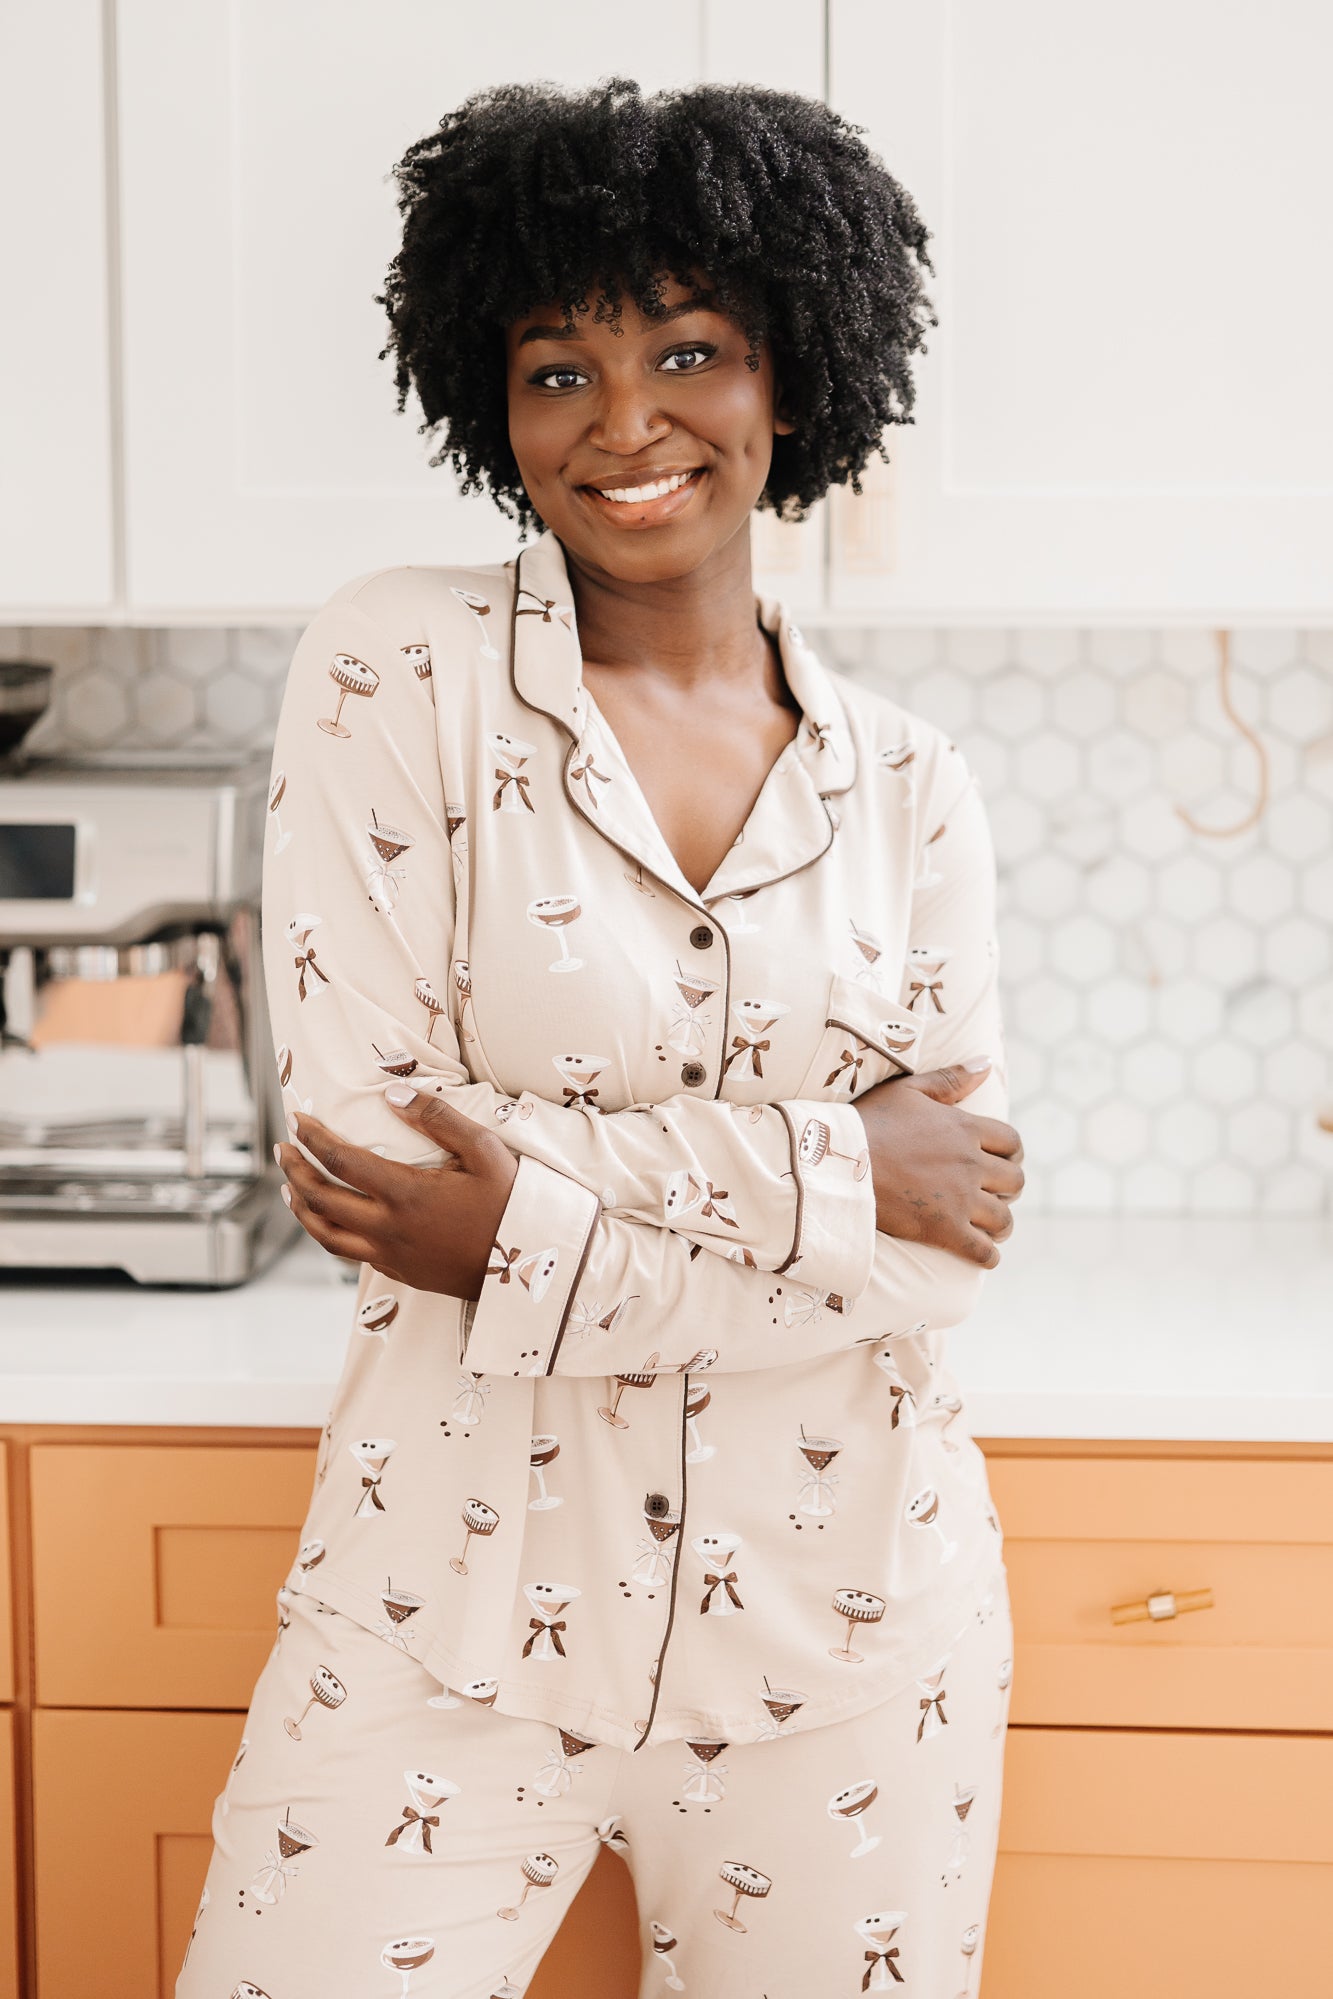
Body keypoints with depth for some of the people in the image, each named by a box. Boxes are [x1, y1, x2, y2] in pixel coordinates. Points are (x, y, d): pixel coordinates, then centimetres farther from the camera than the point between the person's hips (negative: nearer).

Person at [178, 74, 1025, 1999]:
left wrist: (537, 1223, -15)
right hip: (454, 1602, -2)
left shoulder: (908, 786, 3)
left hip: (844, 1625, 3)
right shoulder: (397, 671, -5)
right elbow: (364, 1139, -13)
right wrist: (818, 1169, -14)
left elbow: (948, 1244, -4)